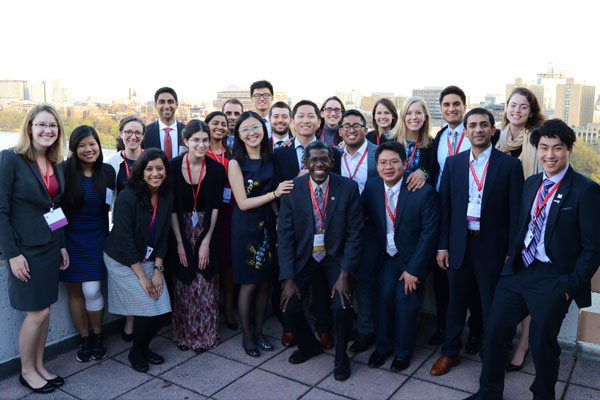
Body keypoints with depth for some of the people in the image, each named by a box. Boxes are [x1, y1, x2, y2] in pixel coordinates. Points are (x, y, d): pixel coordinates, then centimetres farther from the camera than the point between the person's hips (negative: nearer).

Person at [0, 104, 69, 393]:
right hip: (25, 248, -6)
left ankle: (39, 366, 29)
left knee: (44, 309, 13)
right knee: (37, 312, 1)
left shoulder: (56, 164, 7)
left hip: (50, 247, 6)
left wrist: (62, 245, 12)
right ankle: (27, 371, 22)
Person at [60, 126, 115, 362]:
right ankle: (84, 338, 24)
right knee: (76, 291, 7)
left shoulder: (107, 171, 2)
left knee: (92, 290, -6)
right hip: (71, 239, -1)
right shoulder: (65, 171, -7)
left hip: (96, 240, 1)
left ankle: (97, 336, 17)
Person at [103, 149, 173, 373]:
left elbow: (163, 237, 2)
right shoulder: (127, 197, -19)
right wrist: (142, 276, -18)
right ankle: (136, 353, 15)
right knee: (148, 307, -12)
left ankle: (144, 347, 25)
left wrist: (158, 270, -7)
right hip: (123, 261, -5)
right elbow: (124, 240, -20)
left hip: (149, 260, 5)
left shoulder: (166, 198, -2)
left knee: (161, 310, -4)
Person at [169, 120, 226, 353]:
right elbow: (172, 207, -6)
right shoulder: (174, 166, -9)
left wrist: (206, 242, -10)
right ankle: (183, 334, 24)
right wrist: (179, 244, -8)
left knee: (205, 285, 2)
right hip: (180, 231, 0)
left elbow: (215, 207, -6)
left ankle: (205, 334, 19)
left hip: (206, 231, 0)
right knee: (183, 285, 7)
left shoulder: (216, 168, -7)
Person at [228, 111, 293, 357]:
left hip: (267, 226, 5)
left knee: (264, 282, 12)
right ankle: (247, 337, 20)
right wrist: (274, 193, -18)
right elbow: (243, 203, -14)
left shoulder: (269, 159, 6)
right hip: (246, 228, -5)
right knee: (248, 284, 3)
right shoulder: (236, 163, -9)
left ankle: (259, 332, 28)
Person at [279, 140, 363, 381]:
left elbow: (354, 233, -9)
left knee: (342, 305, -20)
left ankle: (341, 358, 11)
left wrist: (344, 274, -17)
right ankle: (309, 346, 23)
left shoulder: (348, 188, -12)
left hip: (336, 255, -1)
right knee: (289, 305, -12)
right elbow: (285, 235, -8)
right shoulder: (292, 189, -10)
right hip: (303, 255, 2)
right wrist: (288, 278, -14)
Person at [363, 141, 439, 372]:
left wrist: (414, 269, -16)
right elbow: (368, 219, 3)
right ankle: (383, 346, 23)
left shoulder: (424, 192, -21)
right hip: (387, 256, 3)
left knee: (406, 301, -3)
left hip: (413, 257, -3)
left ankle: (403, 352, 22)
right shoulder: (371, 187, -8)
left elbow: (429, 232, -17)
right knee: (384, 295, -1)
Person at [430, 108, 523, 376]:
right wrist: (442, 246, 2)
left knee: (492, 305, 11)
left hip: (493, 246, -2)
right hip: (459, 243, 3)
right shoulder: (453, 163, 4)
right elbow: (445, 207, 4)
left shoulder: (510, 165, -4)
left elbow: (515, 211, -5)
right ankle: (450, 352, 32)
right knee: (456, 301, 15)